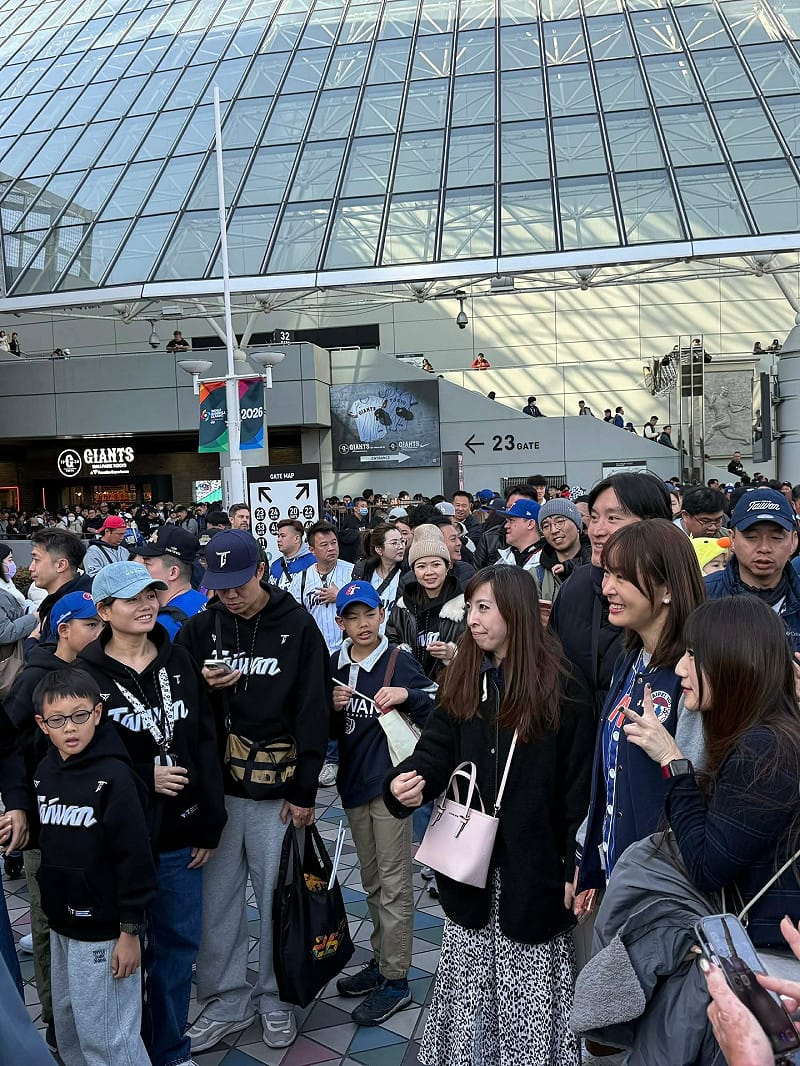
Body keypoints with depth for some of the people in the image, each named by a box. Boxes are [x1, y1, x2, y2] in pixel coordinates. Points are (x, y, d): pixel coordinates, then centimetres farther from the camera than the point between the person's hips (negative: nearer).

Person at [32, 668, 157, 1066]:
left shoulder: (113, 776, -20)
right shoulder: (45, 771, 2)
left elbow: (135, 858, -19)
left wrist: (130, 931, -16)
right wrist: (50, 906, 17)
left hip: (103, 929, -7)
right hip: (61, 923, 7)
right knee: (67, 1027, 22)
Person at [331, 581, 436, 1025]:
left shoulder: (400, 662, -10)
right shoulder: (334, 667, 4)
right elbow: (326, 731, 10)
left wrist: (406, 695, -27)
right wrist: (333, 708, -9)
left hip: (390, 781, -6)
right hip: (353, 781, 6)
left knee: (393, 882, 2)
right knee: (371, 880, 19)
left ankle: (396, 981, 13)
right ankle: (381, 960, 34)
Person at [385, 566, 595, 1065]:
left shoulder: (562, 687, -11)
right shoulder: (462, 681, 3)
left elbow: (580, 784, -10)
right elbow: (436, 748, -3)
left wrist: (577, 868, -11)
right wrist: (406, 781, -24)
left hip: (533, 866, -4)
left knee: (529, 988, 8)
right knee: (470, 983, 18)